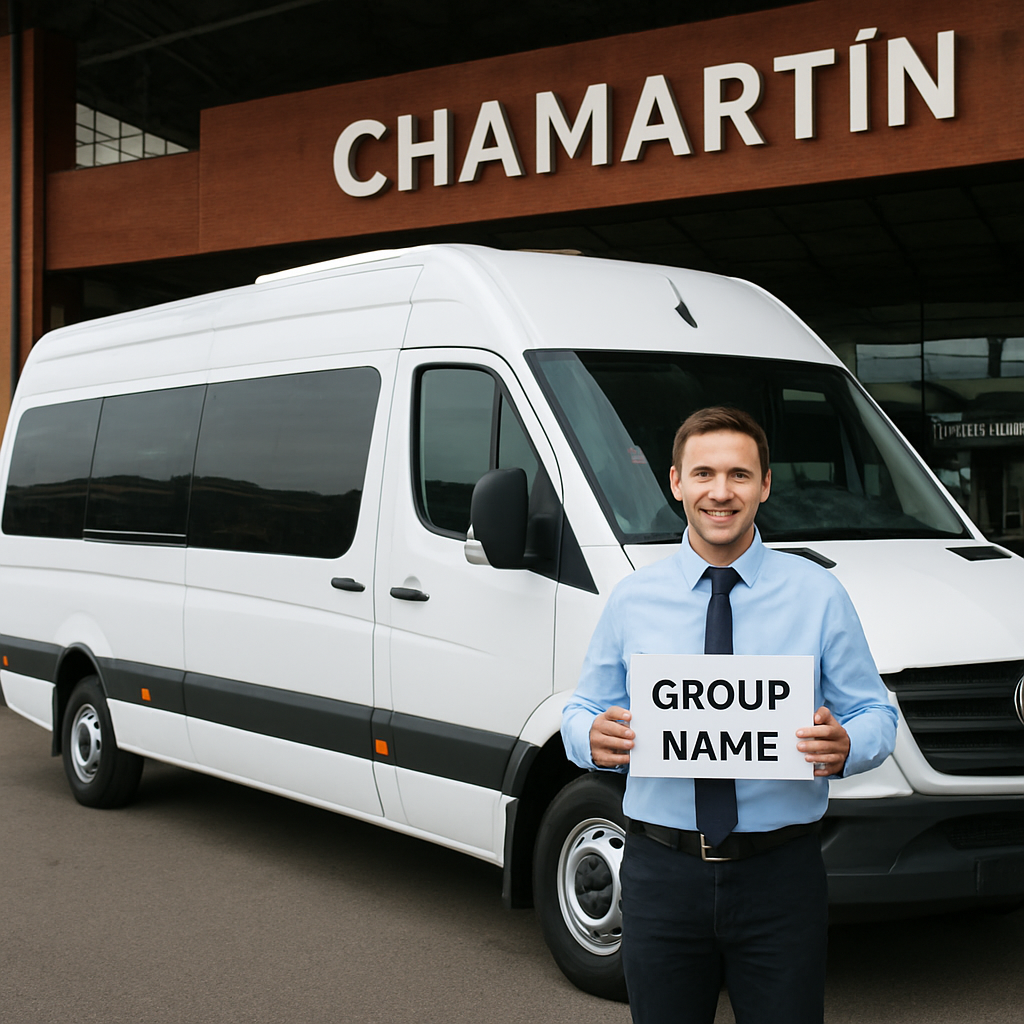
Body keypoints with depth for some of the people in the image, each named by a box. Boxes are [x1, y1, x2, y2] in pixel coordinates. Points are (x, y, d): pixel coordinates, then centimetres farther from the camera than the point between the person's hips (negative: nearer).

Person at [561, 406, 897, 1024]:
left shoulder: (818, 594, 2)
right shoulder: (633, 600, 5)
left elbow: (876, 714, 5)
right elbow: (582, 711, 11)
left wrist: (844, 747, -18)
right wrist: (593, 737, -12)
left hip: (781, 879, -1)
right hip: (662, 875, 1)